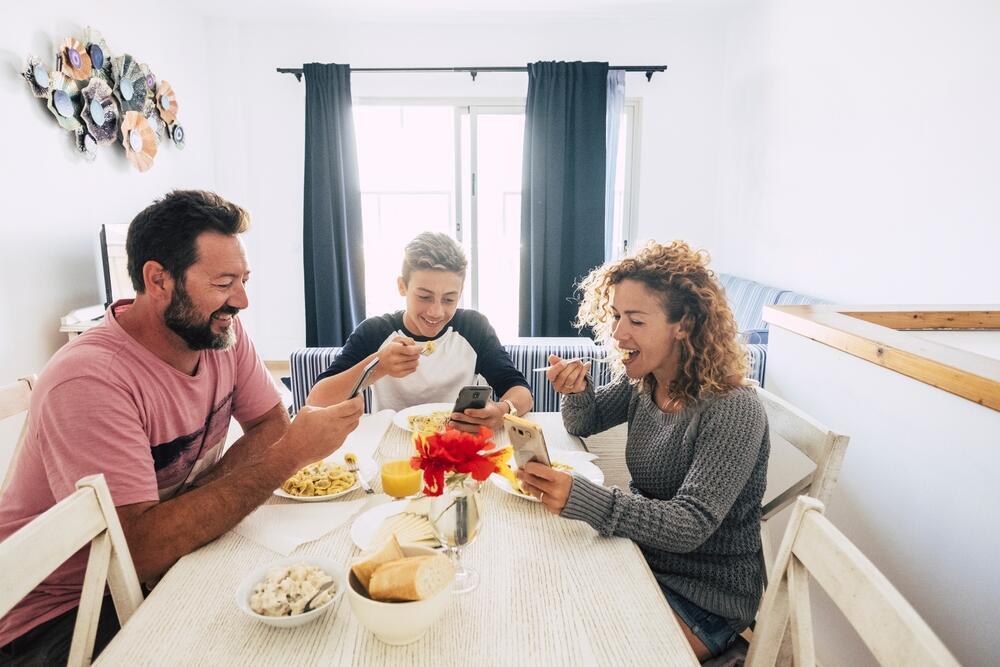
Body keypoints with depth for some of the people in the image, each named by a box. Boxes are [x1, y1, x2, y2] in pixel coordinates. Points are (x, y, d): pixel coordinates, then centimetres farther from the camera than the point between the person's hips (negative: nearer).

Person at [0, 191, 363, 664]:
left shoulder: (222, 332, -7)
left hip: (163, 563, 6)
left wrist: (196, 503, -21)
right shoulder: (89, 380, -29)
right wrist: (290, 455, -32)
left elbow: (272, 424, -4)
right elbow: (141, 549, -33)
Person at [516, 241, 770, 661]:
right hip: (644, 556, 6)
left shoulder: (734, 411, -26)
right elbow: (584, 424, 9)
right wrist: (576, 391, -15)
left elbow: (690, 525, -31)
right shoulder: (642, 381, -4)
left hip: (705, 594, -6)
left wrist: (580, 499, -44)